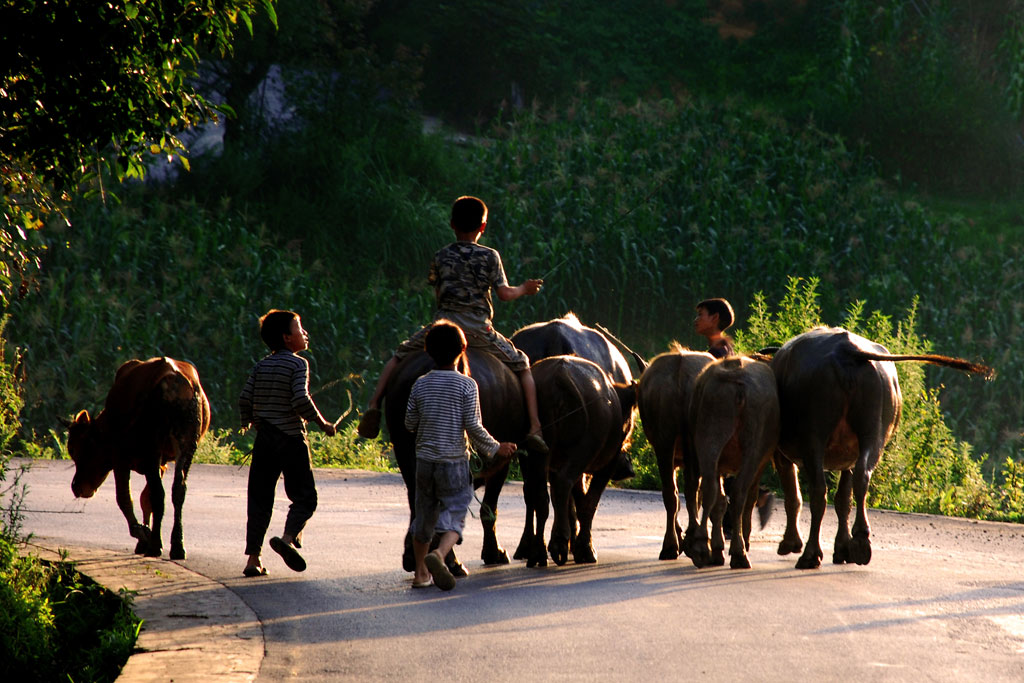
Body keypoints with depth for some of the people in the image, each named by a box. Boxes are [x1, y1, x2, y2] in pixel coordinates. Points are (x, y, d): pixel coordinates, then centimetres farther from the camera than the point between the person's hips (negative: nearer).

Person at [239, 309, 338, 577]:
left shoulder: (261, 366, 9)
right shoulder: (298, 364, -7)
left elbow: (245, 400, 4)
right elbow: (301, 400, -19)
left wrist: (249, 423, 23)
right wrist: (322, 423, -8)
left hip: (264, 442, 5)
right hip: (292, 440, -5)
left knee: (260, 498, 8)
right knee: (304, 496, 3)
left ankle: (253, 558, 4)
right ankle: (288, 538, -22)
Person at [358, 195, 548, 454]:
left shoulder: (440, 257, 7)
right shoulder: (490, 256, 1)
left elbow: (438, 294, 13)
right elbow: (505, 294, 0)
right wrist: (524, 289, 20)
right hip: (478, 328, -1)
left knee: (398, 356, 22)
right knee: (522, 365, 16)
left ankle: (374, 405, 2)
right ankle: (534, 428, 4)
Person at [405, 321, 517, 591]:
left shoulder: (421, 384, 1)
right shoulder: (467, 385, -9)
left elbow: (410, 424, 6)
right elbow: (474, 427, -12)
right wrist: (495, 449, 3)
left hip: (425, 459, 4)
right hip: (455, 462, -4)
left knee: (425, 515, 17)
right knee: (455, 516, -2)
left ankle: (420, 572, 26)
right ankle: (438, 554, -30)